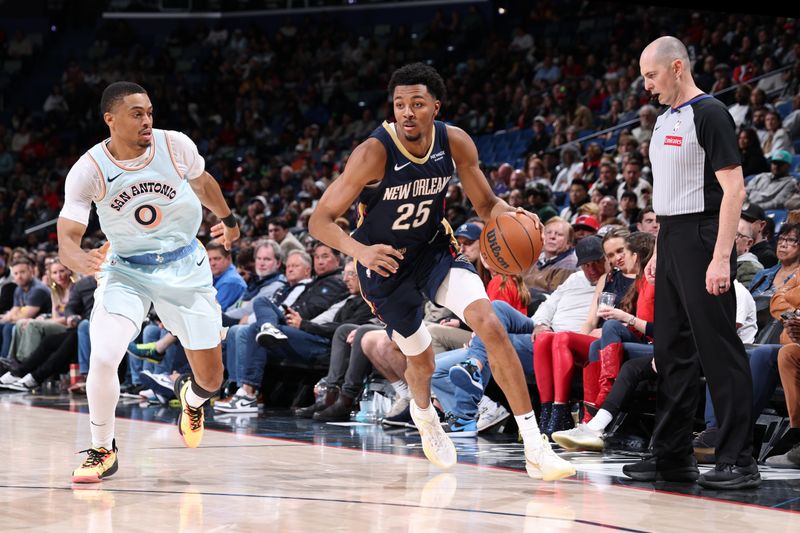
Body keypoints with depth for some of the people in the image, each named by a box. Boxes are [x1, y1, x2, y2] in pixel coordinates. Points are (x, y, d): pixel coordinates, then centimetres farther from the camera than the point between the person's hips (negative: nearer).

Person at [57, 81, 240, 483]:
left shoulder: (176, 146, -14)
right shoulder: (88, 171, -18)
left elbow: (202, 183, 9)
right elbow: (66, 240, -20)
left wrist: (228, 219, 26)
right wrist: (80, 260, -43)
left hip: (186, 268, 2)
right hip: (125, 271, -1)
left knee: (211, 379, 4)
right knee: (103, 358, -25)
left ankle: (192, 399, 44)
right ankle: (102, 450, -1)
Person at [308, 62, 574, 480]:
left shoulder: (455, 143, -16)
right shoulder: (375, 152, -28)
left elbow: (485, 204, -2)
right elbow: (320, 220, -27)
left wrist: (512, 214, -26)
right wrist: (360, 251, -46)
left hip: (436, 249, 2)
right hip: (385, 262, -2)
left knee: (490, 325, -20)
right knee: (421, 360, 12)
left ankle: (535, 447, -19)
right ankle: (423, 412, 53)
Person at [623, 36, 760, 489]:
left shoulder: (710, 114, -11)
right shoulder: (665, 120, 16)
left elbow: (734, 188, -17)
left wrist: (722, 256, -23)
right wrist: (660, 252, 20)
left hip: (702, 239, -9)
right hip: (671, 239, 9)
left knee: (720, 350, -8)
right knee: (673, 350, 11)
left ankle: (739, 461, -5)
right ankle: (674, 455, 17)